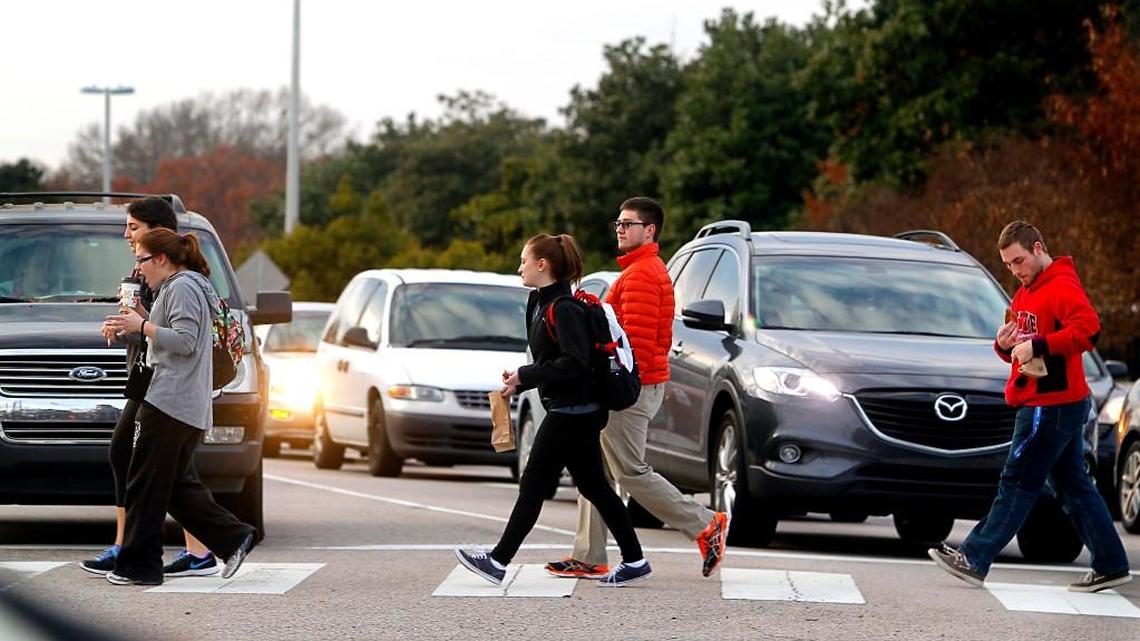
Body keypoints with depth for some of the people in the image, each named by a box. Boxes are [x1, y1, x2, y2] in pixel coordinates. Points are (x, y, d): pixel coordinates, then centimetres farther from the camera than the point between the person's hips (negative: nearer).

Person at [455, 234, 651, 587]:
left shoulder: (563, 309, -17)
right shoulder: (543, 304, 14)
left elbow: (575, 362, -24)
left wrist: (526, 376, -20)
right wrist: (520, 379, 5)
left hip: (571, 412, -10)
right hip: (578, 412, 10)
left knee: (534, 485, -6)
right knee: (594, 486, 12)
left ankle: (498, 561, -2)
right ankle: (634, 561, 13)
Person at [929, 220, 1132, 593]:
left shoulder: (1062, 286, -14)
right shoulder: (1025, 293, 18)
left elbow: (1088, 329, -28)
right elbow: (1019, 348, 25)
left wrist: (1037, 346, -28)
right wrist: (1005, 346, 2)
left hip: (1051, 404, -10)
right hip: (1054, 405, 10)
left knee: (1018, 483, -7)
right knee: (1074, 487, 10)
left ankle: (974, 559, -6)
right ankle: (1111, 566, 13)